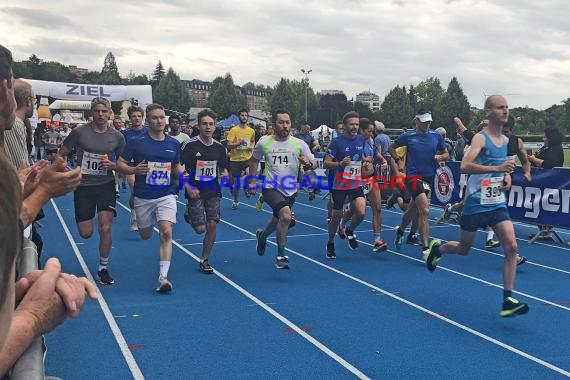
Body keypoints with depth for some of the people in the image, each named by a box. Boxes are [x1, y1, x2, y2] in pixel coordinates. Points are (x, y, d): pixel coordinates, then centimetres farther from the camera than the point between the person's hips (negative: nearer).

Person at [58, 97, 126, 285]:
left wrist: (112, 165, -12)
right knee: (86, 233, 3)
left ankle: (103, 268, 10)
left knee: (106, 228, -9)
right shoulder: (79, 132, -7)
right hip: (83, 186, 0)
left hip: (106, 186, 0)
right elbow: (61, 155, 4)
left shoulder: (117, 136, -1)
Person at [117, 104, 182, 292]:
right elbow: (120, 163, -2)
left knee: (166, 233, -17)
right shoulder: (136, 142, -6)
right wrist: (134, 170, -21)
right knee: (146, 236, 15)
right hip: (143, 197, 0)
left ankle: (163, 277, -14)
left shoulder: (174, 144, 3)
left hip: (166, 195, 1)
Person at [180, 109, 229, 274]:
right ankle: (189, 214, 29)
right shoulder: (189, 145, -10)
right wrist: (188, 187, -17)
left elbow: (223, 168, 17)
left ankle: (204, 260, 14)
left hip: (213, 191, 4)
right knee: (200, 228, -7)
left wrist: (224, 176, -6)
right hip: (195, 191, -3)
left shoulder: (219, 147, 4)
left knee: (212, 225, -3)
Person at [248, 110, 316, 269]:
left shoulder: (299, 144, -2)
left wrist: (308, 163, -21)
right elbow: (254, 160, 14)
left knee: (279, 220, 18)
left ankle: (262, 235, 55)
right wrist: (252, 181, 11)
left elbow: (314, 163, 2)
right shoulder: (264, 142, -2)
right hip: (271, 188, -3)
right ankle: (281, 255, -11)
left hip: (290, 190, 4)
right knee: (286, 215, -27)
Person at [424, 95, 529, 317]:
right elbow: (464, 166, -28)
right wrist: (497, 168, -35)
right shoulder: (480, 138, -13)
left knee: (511, 247, -11)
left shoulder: (505, 140, 9)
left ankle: (508, 301, -7)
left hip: (497, 203, 5)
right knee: (464, 249, 10)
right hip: (476, 204, -5)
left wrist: (507, 176, 7)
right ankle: (437, 248, 44)